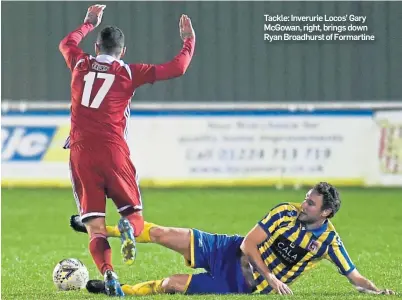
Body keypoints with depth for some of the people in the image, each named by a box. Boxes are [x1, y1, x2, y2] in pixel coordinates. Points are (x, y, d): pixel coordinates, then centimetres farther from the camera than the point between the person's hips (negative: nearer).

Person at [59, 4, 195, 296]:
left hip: (81, 152, 2)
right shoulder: (129, 72, 4)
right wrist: (189, 40, 22)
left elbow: (67, 43, 36)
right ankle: (128, 228, -28)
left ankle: (107, 272, -28)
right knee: (135, 215, 10)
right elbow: (177, 67, 6)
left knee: (95, 229, 0)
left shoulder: (80, 64, 11)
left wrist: (90, 23, 50)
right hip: (113, 152, -2)